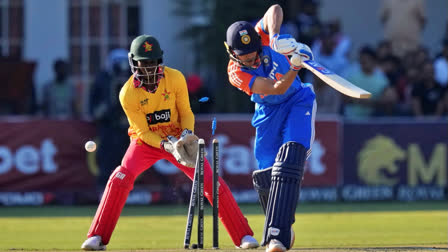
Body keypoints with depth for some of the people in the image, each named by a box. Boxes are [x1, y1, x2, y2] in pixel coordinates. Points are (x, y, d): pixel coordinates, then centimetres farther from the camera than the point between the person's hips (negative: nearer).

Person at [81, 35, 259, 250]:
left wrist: (187, 134, -24)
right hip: (146, 141, -1)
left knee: (211, 182, -9)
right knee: (120, 179, -25)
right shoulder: (128, 93, -21)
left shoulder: (175, 79, -16)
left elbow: (186, 113, -5)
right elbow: (143, 131, -17)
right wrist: (167, 145, -32)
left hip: (177, 137, 1)